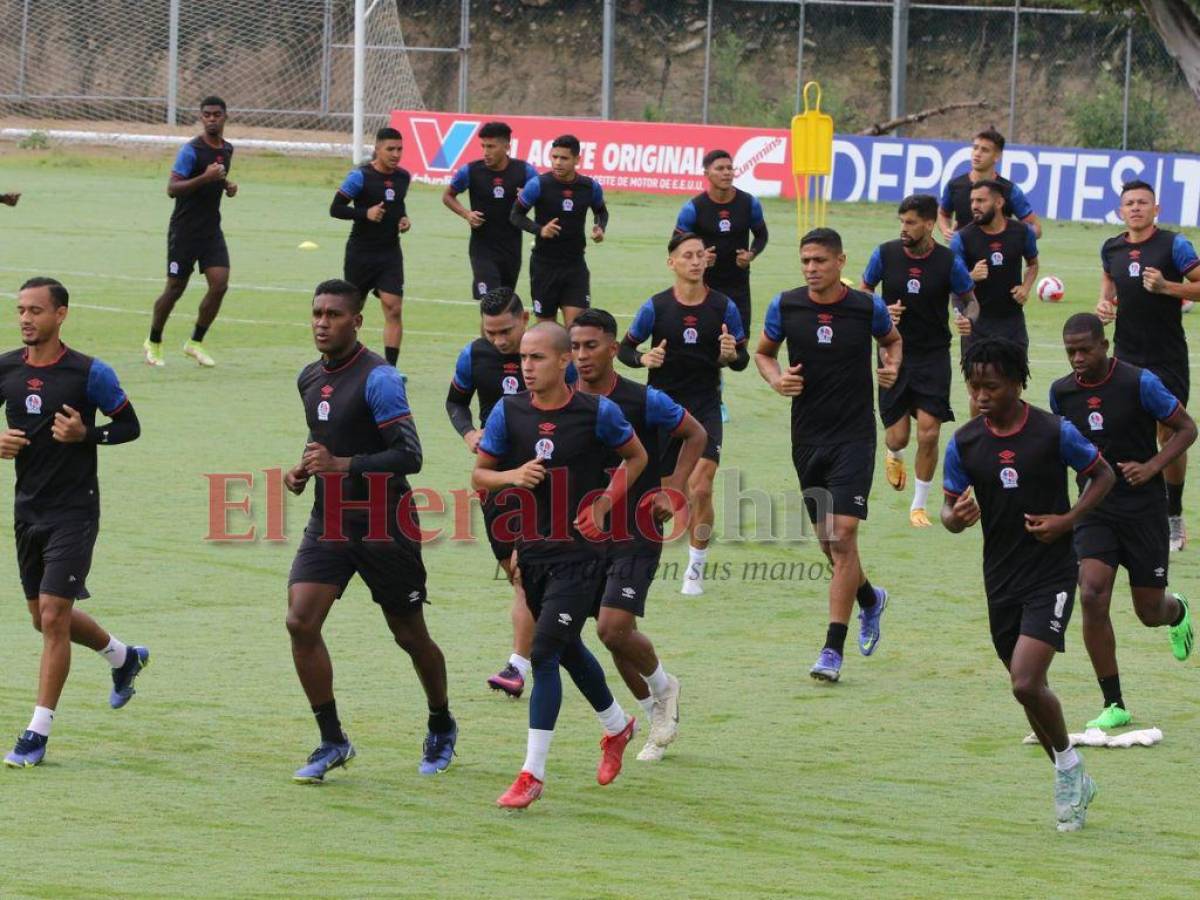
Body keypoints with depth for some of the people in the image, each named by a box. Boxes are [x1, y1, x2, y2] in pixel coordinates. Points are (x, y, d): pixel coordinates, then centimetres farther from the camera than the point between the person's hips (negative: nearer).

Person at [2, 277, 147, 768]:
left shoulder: (89, 373, -10)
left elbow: (130, 425, -2)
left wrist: (85, 434, -18)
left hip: (74, 510, -6)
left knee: (53, 614, -12)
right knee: (45, 617, 16)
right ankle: (123, 658, 44)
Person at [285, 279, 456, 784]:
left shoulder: (378, 378, -16)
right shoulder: (310, 379, 8)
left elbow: (410, 455, -22)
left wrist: (341, 465, -30)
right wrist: (302, 470, 6)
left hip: (384, 526, -6)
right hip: (329, 522, 6)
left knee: (410, 636, 8)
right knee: (300, 622, -12)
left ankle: (442, 728, 34)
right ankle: (332, 742, -3)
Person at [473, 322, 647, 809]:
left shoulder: (598, 412, -10)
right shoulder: (508, 412, -2)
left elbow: (636, 456, 8)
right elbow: (479, 475, 4)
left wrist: (606, 503, -5)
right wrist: (511, 477, -17)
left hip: (580, 553, -5)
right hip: (532, 550, 5)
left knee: (544, 651, -15)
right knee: (568, 650, 20)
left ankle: (533, 773, -12)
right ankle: (617, 726, 47)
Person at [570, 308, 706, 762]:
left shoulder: (644, 401, -11)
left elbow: (696, 435, 4)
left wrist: (673, 492, -5)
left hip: (636, 535, -5)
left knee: (613, 629, -16)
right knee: (616, 633, 7)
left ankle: (664, 686, 13)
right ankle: (660, 717, 27)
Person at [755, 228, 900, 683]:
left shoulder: (868, 308, -4)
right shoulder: (785, 306, -1)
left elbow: (892, 339, 17)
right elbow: (763, 351, 14)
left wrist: (892, 366, -3)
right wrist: (776, 378, -6)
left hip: (854, 436, -3)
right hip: (808, 437, 3)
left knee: (842, 535, -14)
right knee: (828, 540, 11)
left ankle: (833, 650, -13)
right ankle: (870, 600, 43)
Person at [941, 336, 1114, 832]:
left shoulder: (1056, 432, -10)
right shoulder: (964, 443, -1)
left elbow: (1102, 475, 4)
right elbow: (950, 508, 6)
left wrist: (1067, 521, -11)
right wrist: (956, 517, -18)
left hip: (1051, 574, -5)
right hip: (1001, 580, 5)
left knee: (1027, 684, -18)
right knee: (1028, 687, 12)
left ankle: (1068, 764, 7)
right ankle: (1073, 783, 29)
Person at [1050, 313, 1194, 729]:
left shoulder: (1139, 383, -13)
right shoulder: (1061, 392, -1)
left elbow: (1186, 428, -4)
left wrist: (1151, 467, -18)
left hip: (1143, 507, -3)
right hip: (1094, 509, 3)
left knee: (1150, 611, 4)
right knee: (1092, 596, -17)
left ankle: (1177, 611, 46)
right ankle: (1114, 706, -8)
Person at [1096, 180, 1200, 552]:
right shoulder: (1111, 249, 6)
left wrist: (1166, 287, -22)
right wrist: (1105, 302, 6)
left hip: (1168, 359, -4)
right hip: (1126, 356, 4)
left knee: (1170, 436, 0)